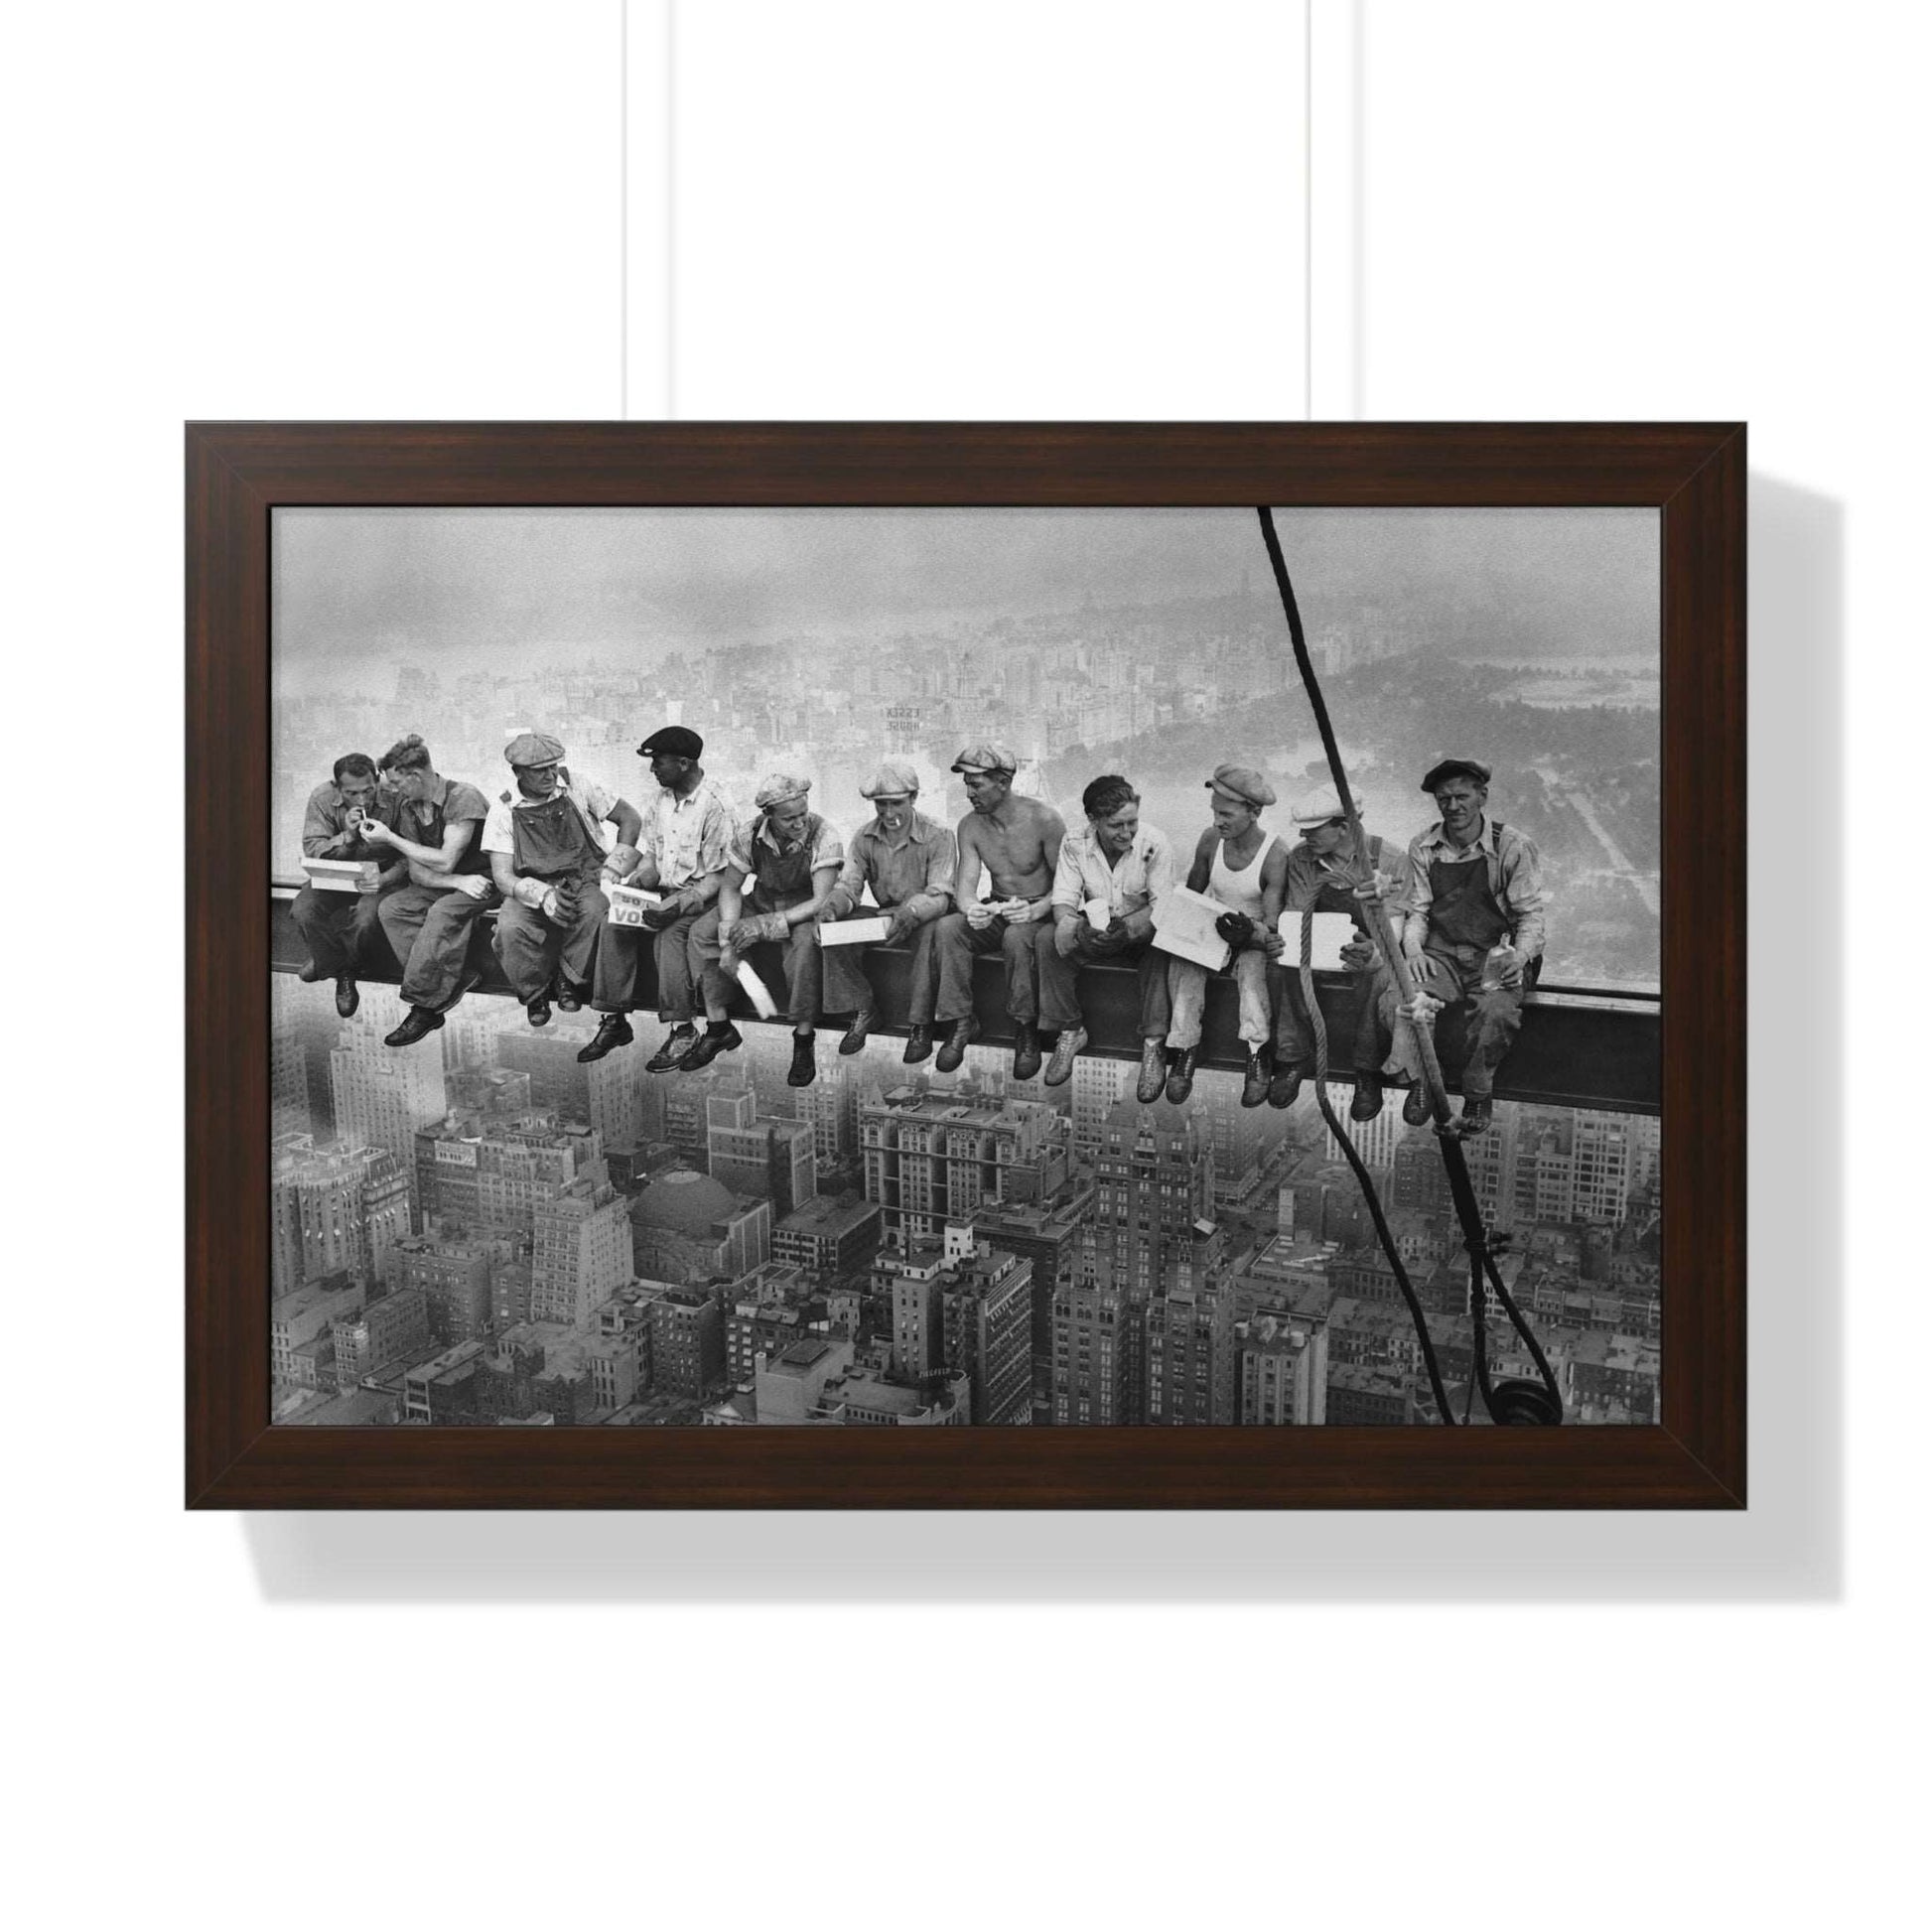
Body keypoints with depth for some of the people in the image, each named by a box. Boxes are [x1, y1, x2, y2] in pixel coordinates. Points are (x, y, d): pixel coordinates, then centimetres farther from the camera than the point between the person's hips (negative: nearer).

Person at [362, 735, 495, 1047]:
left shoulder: (463, 797, -18)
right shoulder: (408, 807, 5)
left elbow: (445, 861, -22)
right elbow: (416, 871, 0)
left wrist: (390, 838, -15)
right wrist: (459, 881, -20)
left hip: (480, 880, -7)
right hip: (441, 885, 7)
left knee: (442, 913, -34)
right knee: (389, 907, -17)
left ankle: (423, 1004, -27)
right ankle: (452, 982, -22)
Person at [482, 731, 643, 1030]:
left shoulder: (578, 788, 1)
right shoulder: (503, 809, -1)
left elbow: (630, 819, 9)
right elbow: (502, 876, -5)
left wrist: (613, 869, -2)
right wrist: (542, 895, -25)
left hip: (584, 881, 0)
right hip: (531, 890, 0)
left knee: (597, 910, -36)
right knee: (509, 929, -33)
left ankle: (570, 980, -9)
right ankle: (534, 993, -3)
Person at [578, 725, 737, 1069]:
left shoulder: (715, 807, -15)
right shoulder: (662, 798, 9)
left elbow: (720, 876, -15)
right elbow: (649, 855, 15)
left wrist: (680, 903, -26)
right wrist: (638, 880, -6)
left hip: (701, 896, -7)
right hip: (663, 890, 7)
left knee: (670, 933, -34)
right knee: (615, 925, -17)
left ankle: (682, 1029, -25)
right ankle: (614, 1021, -13)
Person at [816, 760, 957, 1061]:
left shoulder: (939, 836, -14)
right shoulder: (864, 837, 1)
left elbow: (939, 896, -22)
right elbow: (848, 884, -2)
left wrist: (910, 914, -43)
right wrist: (832, 908, -27)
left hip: (924, 918, -5)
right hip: (886, 915, 5)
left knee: (933, 931, -40)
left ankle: (920, 1024, -29)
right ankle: (861, 1011, -7)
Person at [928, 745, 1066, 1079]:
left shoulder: (1043, 819, -15)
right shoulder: (970, 826, 0)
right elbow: (965, 883, -7)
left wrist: (1035, 910, -32)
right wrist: (971, 908, -32)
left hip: (1041, 914, -4)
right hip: (996, 914, 5)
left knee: (1017, 936, -38)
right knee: (946, 928, -24)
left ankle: (1026, 1031, -24)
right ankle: (960, 1023, -16)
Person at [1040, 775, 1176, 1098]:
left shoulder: (1154, 843, -17)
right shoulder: (1074, 844, -10)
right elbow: (1063, 902, -12)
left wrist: (1128, 926, -38)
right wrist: (1079, 927, -36)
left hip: (1140, 930, -2)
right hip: (1093, 929, 2)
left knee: (1158, 956, -34)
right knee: (1053, 952, -24)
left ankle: (1153, 1047, -23)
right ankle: (1071, 1032, -5)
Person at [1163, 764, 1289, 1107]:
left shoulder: (1275, 854, -17)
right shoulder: (1211, 840, -3)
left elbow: (1272, 922, -18)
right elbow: (1191, 894, 10)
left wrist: (1252, 933, -39)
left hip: (1254, 936, -4)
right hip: (1212, 927, 4)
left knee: (1252, 965, -37)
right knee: (1183, 960, -28)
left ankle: (1258, 1056, -35)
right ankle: (1184, 1049, -27)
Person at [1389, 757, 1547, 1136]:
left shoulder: (1514, 846, -2)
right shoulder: (1423, 848, 8)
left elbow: (1530, 914, -1)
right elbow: (1417, 910, 9)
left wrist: (1520, 956, -20)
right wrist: (1413, 948, -12)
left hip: (1496, 955, -2)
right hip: (1440, 954, 2)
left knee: (1498, 1011, -34)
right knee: (1404, 998, -30)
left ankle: (1478, 1094, -8)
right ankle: (1421, 1081, -5)